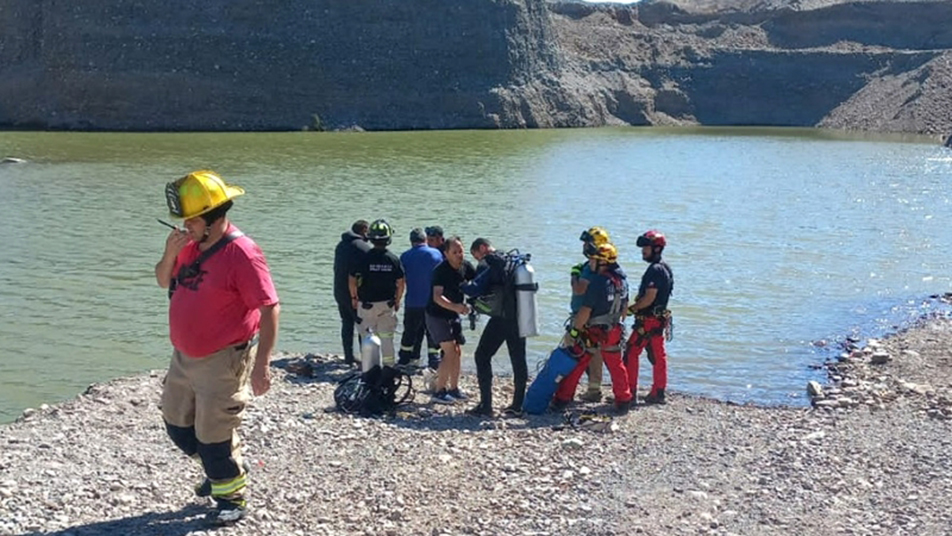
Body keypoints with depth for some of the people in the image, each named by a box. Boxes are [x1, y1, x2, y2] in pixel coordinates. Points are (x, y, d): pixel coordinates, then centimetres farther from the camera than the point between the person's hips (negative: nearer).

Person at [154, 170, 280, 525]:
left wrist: (261, 364, -26)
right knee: (178, 425, 21)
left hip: (222, 361, -9)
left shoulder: (241, 253, -22)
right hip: (184, 356, 9)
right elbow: (163, 282, 16)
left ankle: (232, 497, 22)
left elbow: (269, 309, -23)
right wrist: (170, 254, -7)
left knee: (213, 435, 0)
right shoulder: (190, 245, 3)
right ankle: (220, 471, 42)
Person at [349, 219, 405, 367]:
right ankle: (389, 366, 16)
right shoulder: (393, 259, -5)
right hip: (387, 304, 2)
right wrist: (397, 300, 14)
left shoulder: (365, 258, -12)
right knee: (387, 337, 12)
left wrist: (354, 297, 8)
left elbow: (352, 280, -8)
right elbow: (401, 283, 0)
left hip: (367, 304, -2)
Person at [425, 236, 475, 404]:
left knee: (457, 352, 10)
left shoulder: (466, 268, -3)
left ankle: (454, 389, 23)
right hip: (437, 316, -7)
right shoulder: (441, 270, -23)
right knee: (450, 352, -13)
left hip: (453, 316, 7)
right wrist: (455, 307, -48)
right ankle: (439, 391, -5)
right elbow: (437, 297, -33)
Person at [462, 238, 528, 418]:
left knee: (482, 356, 3)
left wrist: (462, 286, 6)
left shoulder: (487, 264, -6)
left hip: (500, 319, -7)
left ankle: (485, 405, -2)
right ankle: (518, 406, 14)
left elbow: (476, 289, -15)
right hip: (519, 319, 7)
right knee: (518, 360, 11)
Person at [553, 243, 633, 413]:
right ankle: (623, 401, 21)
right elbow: (625, 306, 13)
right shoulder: (622, 279, 2)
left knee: (574, 364, 5)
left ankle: (561, 400, 10)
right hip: (613, 332, 6)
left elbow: (585, 311, -21)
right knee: (616, 367, 17)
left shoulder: (598, 281, -21)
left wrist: (572, 332, -16)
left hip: (592, 332, -6)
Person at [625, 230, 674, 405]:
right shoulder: (665, 267, 14)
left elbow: (649, 298, -22)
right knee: (657, 356, 11)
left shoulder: (655, 270, -18)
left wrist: (631, 309, -10)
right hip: (659, 318, 10)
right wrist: (636, 306, 12)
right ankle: (658, 393, 16)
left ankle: (629, 392, -1)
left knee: (631, 353, -4)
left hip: (648, 320, -10)